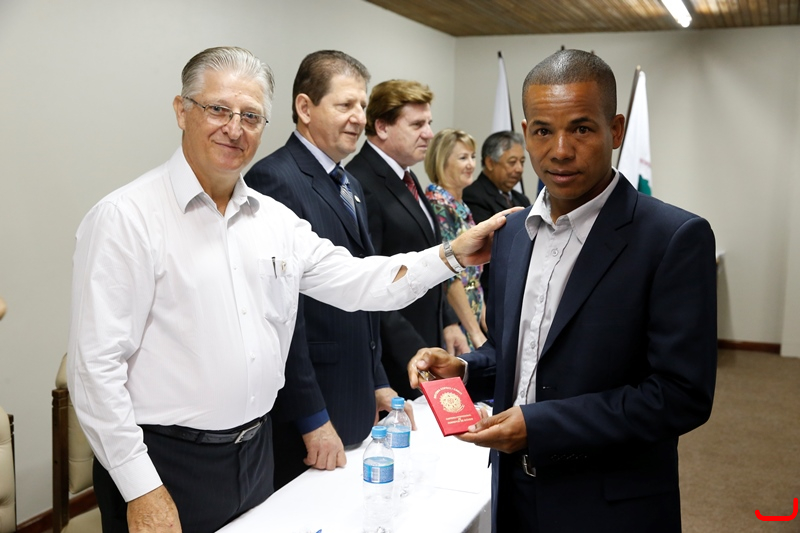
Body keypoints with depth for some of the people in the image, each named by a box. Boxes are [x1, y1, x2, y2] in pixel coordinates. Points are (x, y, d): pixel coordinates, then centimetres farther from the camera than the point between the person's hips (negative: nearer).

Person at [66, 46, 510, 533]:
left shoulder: (275, 219, 5)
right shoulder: (125, 218, -13)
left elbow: (355, 282, 8)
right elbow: (97, 365, -15)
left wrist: (453, 255, -2)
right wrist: (142, 491, -16)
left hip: (255, 455, 6)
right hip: (166, 467, -5)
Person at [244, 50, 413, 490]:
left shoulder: (349, 186, 13)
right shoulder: (275, 180, -16)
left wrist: (378, 383, 16)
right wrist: (313, 420, -18)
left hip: (355, 405, 9)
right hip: (303, 414, -8)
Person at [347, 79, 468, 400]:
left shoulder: (406, 178, 12)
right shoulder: (362, 186, -18)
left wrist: (447, 322, 12)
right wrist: (415, 355, -20)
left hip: (429, 339, 9)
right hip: (394, 360, -9)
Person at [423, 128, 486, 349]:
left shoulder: (460, 206, 11)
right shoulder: (438, 203, -16)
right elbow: (449, 274, -20)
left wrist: (483, 314, 11)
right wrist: (475, 332, -19)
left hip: (471, 315, 8)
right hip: (453, 319, -8)